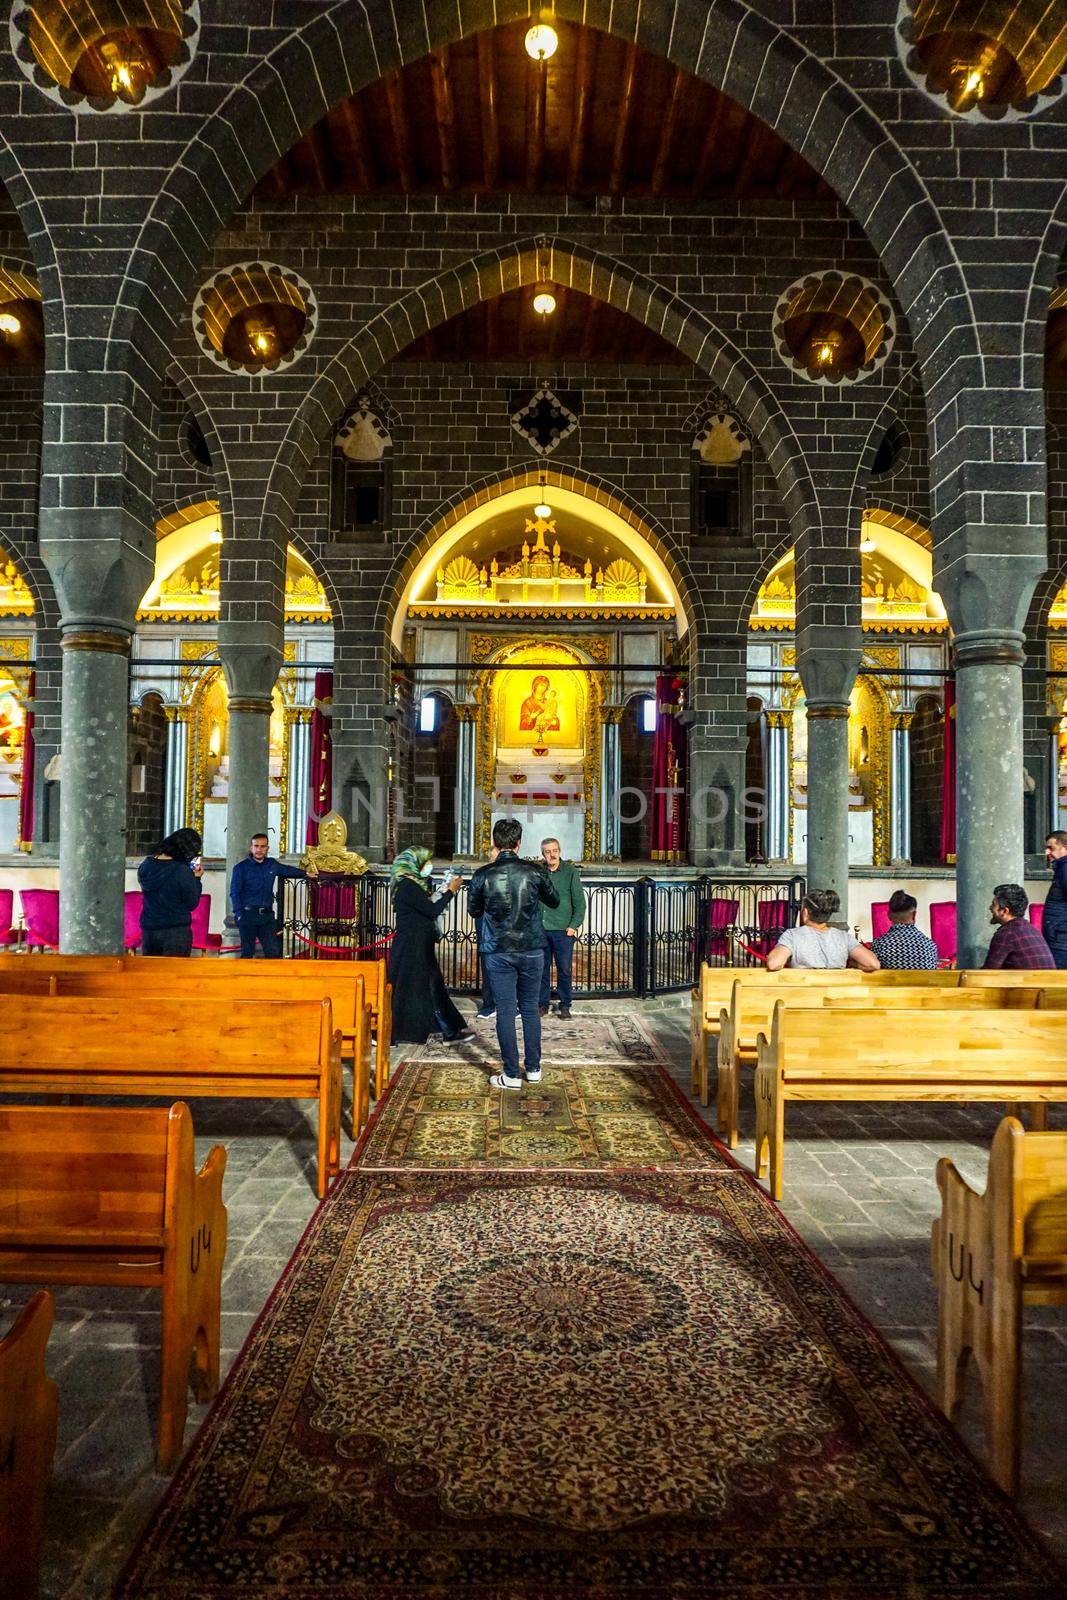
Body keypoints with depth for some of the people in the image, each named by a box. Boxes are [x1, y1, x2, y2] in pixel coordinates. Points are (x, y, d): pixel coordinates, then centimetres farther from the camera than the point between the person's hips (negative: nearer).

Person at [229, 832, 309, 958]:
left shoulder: (272, 864, 11)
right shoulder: (241, 867, -2)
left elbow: (288, 870, 31)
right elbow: (234, 893, -5)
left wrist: (305, 873, 35)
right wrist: (238, 913, -14)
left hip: (267, 915, 4)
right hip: (248, 915, -4)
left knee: (274, 951, 0)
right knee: (247, 952, 2)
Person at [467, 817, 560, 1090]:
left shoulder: (483, 875, -8)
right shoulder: (535, 871, -6)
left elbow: (473, 910, 6)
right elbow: (554, 901, 11)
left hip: (498, 952, -1)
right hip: (532, 950, 1)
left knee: (505, 1011, 4)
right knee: (530, 1009, 13)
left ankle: (511, 1075, 7)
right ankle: (533, 1069, 21)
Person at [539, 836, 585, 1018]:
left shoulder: (570, 872, 0)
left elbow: (579, 901, 0)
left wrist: (574, 926, -7)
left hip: (563, 930, -2)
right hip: (541, 929, 2)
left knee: (564, 969, 3)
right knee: (542, 969, 6)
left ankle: (565, 1005, 14)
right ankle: (543, 1003, 18)